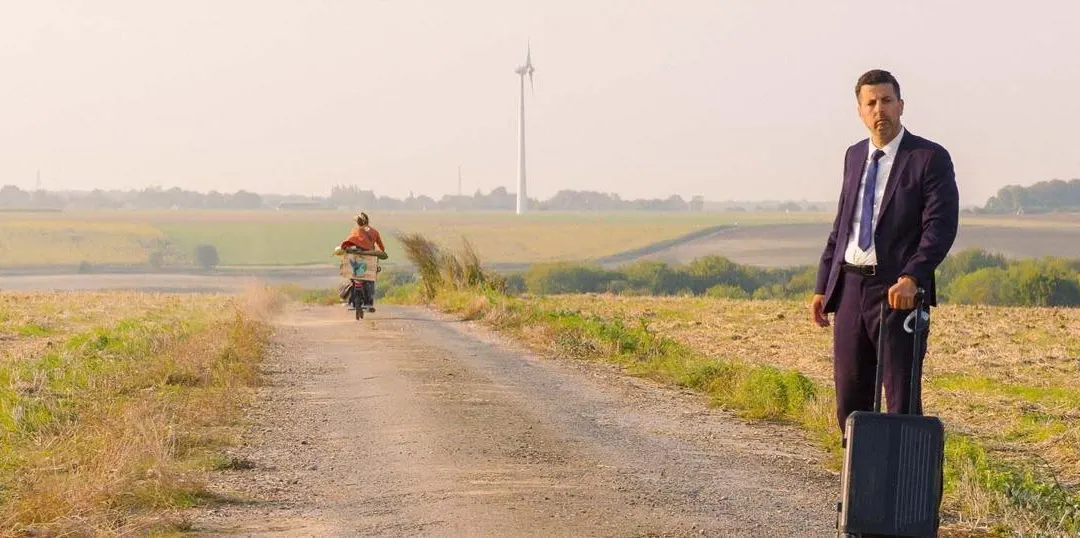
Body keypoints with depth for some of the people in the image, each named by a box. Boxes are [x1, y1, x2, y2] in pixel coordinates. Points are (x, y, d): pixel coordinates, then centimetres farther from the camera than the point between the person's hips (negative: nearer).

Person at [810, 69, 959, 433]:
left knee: (902, 398, -5)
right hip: (850, 288, 6)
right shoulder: (854, 157, 16)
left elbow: (941, 226, -13)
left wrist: (911, 278, -27)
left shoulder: (930, 158, -4)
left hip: (899, 292, -6)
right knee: (850, 397, 8)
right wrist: (822, 286, 16)